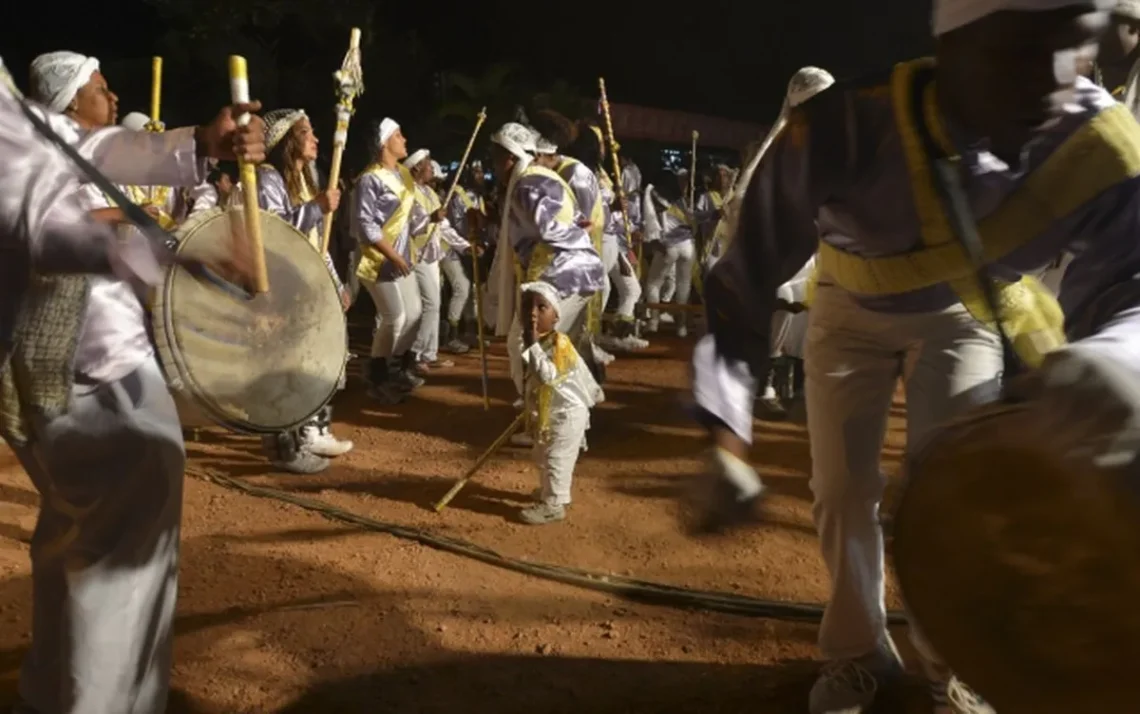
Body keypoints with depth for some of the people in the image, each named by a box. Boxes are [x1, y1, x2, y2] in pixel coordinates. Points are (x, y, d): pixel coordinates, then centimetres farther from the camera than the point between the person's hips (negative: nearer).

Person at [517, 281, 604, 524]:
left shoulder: (559, 343, -26)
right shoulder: (537, 342, 3)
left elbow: (548, 375, -40)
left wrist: (532, 346, -39)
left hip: (566, 413, -10)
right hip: (544, 412, 10)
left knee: (556, 459, -3)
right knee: (543, 458, 23)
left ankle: (554, 504, 5)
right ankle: (548, 491, 41)